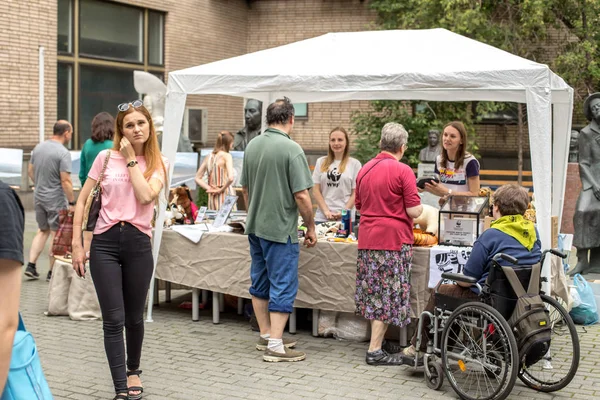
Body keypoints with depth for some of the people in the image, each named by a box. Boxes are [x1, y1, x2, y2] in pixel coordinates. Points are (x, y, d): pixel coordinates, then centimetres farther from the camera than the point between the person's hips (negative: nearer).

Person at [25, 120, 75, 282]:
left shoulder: (38, 147, 4)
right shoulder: (63, 153, -18)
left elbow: (30, 171, 13)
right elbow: (65, 180, -21)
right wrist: (72, 202, -16)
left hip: (39, 197, 7)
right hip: (56, 199, -7)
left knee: (43, 230, 20)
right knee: (56, 233, 5)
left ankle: (31, 265, 12)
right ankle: (52, 271, 10)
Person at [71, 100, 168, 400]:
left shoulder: (158, 163, 4)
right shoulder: (106, 157, 3)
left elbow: (146, 196, -16)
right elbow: (82, 201, 4)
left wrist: (131, 159, -8)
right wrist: (77, 244, -1)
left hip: (138, 243, 1)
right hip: (105, 242, -1)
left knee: (134, 317, 14)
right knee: (113, 320, -3)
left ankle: (133, 370, 39)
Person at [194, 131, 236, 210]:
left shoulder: (209, 157, 9)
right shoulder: (226, 156, -9)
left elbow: (197, 178, 11)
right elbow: (230, 178, -21)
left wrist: (209, 188, 3)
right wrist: (221, 189, -7)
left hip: (212, 197, 6)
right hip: (225, 197, -6)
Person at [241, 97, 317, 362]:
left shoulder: (252, 146, 5)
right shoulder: (292, 149, -17)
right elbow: (301, 195, -18)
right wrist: (310, 227, -7)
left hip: (255, 227, 8)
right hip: (281, 229, -7)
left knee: (260, 282, 16)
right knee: (283, 286, -2)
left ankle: (266, 335, 27)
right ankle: (275, 345, -2)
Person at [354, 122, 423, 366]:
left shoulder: (365, 169, 9)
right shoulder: (402, 171, -12)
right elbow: (414, 211, -13)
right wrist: (420, 208, 8)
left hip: (367, 239, 7)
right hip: (394, 239, -7)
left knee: (374, 291, 14)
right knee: (389, 293, -1)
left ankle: (379, 341, 23)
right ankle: (375, 351, -1)